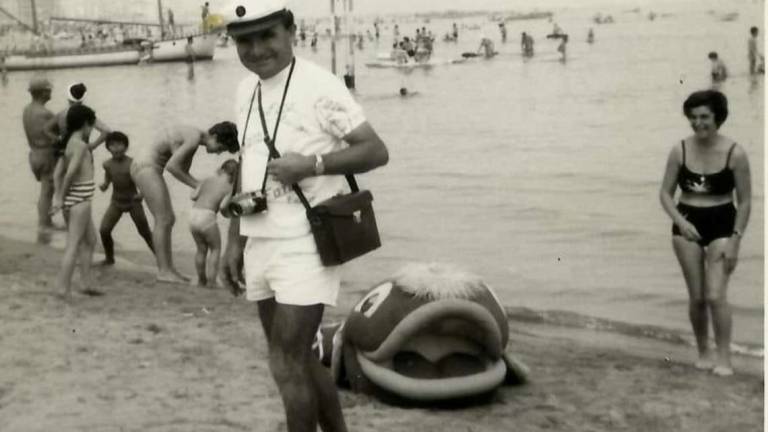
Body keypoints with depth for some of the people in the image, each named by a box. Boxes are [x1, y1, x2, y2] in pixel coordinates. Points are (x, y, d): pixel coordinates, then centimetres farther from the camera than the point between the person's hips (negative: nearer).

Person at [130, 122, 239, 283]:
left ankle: (169, 269, 10)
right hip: (145, 167, -10)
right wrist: (196, 185, -14)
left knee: (168, 220, 9)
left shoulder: (193, 137, 14)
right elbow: (171, 166, -23)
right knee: (163, 220, -9)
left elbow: (183, 172, 15)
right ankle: (163, 271, -6)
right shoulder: (195, 138, -17)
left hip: (149, 168, 10)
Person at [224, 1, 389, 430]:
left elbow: (376, 151, -13)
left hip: (305, 246, -8)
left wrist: (312, 164, -23)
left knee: (287, 363, -6)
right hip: (261, 245, 8)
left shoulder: (319, 86, -12)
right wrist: (235, 242, 16)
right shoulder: (247, 90, 11)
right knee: (298, 357, 16)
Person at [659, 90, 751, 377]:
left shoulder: (735, 153, -10)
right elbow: (665, 193, 2)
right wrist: (680, 221, -14)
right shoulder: (680, 151, -4)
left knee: (716, 295, -12)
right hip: (687, 225, 3)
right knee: (696, 297, 6)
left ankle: (724, 359, -3)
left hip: (722, 225, -2)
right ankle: (703, 353, 23)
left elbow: (745, 201, -5)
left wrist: (735, 240, -10)